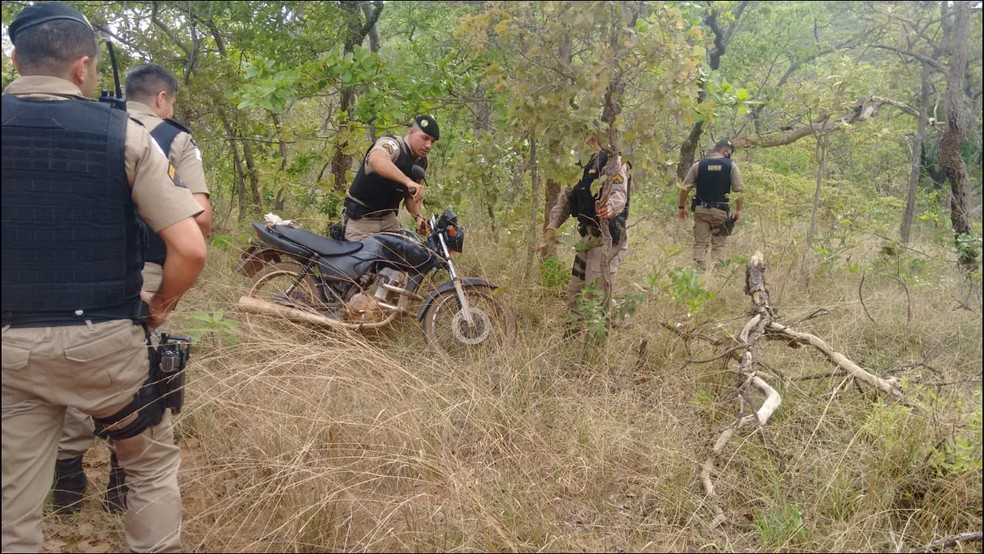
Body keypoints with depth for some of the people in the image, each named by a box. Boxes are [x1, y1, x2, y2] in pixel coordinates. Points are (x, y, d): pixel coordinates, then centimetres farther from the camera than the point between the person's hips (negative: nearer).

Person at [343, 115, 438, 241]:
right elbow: (376, 160, -46)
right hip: (361, 218, -7)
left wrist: (418, 216, -7)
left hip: (389, 217, 7)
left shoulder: (421, 162, 5)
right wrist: (408, 181, -57)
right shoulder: (392, 145, -21)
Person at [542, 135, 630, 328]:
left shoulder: (612, 161, -10)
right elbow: (565, 198, 12)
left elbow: (619, 194, -25)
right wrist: (552, 226, -3)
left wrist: (610, 206, -48)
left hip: (607, 237, -9)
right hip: (587, 237, 9)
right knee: (575, 293, 14)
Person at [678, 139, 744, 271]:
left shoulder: (698, 165, 4)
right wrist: (738, 210, 7)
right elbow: (738, 190, -4)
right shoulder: (731, 166, -1)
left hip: (701, 209, 2)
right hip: (721, 211, -2)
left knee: (700, 243, 6)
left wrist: (682, 207, 11)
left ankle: (699, 271, 2)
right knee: (719, 244, 6)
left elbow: (685, 188, 2)